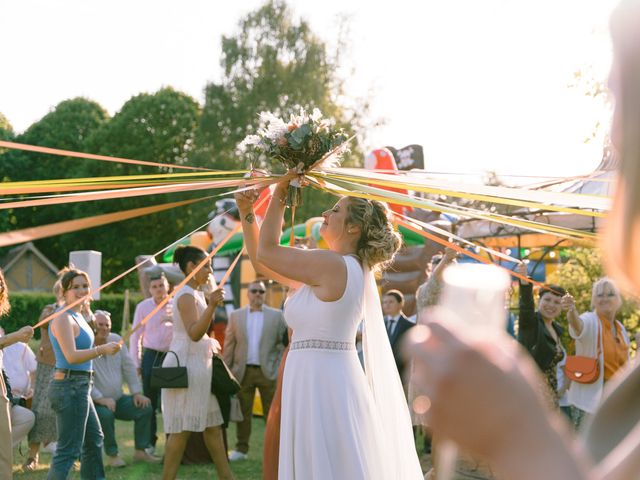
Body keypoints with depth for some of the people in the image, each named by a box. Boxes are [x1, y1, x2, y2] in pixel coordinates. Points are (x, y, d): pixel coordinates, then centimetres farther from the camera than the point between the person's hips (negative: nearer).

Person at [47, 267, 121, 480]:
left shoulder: (78, 316, 14)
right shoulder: (64, 318, -16)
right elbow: (71, 356, -26)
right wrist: (101, 350, -32)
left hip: (79, 386, 11)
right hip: (69, 387, -11)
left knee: (94, 439, 22)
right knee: (69, 449, -9)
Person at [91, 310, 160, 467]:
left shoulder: (116, 340, 3)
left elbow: (129, 368, 7)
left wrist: (136, 393, 1)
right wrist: (101, 399, -28)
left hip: (118, 398, 6)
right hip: (96, 402, -6)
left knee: (145, 408, -11)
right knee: (105, 414, -36)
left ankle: (140, 451, 0)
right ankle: (112, 455, -16)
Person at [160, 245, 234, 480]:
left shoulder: (194, 293, 16)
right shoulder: (186, 295, -14)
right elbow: (194, 333, -28)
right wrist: (212, 305, -38)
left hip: (197, 365, 10)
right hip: (186, 365, -10)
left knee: (212, 425, 9)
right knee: (182, 430, -7)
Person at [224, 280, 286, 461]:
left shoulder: (276, 315, 4)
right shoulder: (236, 315, 8)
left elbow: (283, 342, 2)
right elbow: (229, 344, 6)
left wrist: (278, 368, -5)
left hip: (268, 371, -1)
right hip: (243, 371, 1)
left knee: (272, 413, 2)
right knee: (243, 412, 6)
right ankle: (241, 449, 14)